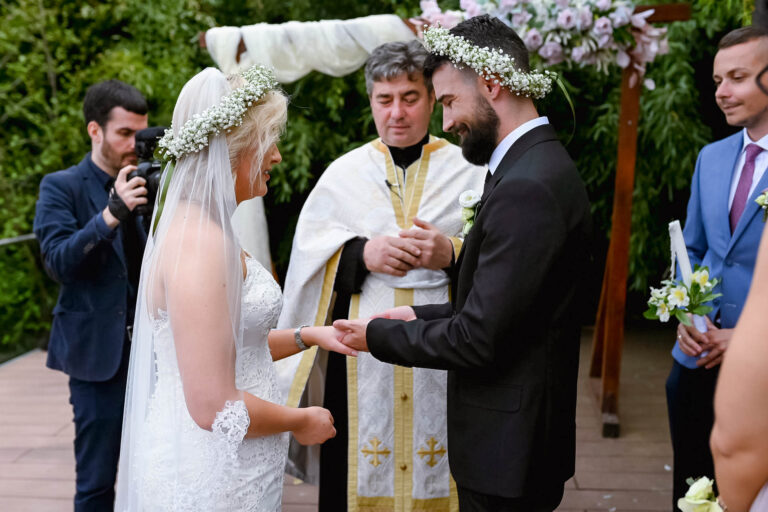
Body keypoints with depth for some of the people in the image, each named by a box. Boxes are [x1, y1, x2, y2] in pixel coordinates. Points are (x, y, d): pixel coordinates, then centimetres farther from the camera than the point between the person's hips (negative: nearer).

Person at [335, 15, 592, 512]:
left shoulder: (526, 188, -25)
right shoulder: (539, 164, 8)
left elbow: (479, 337, -24)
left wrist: (377, 335, -12)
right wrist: (422, 316, 6)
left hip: (507, 445, -9)